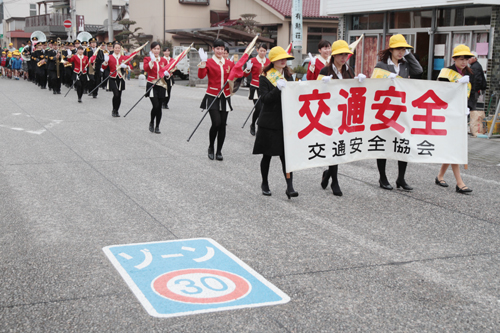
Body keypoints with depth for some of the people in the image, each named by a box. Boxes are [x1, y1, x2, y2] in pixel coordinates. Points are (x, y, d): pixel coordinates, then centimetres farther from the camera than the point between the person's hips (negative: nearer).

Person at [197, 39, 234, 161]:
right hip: (212, 97, -4)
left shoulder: (229, 63, 10)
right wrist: (202, 63, -27)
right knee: (216, 123, -14)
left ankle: (219, 151, 15)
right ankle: (211, 148, 10)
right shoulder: (209, 62, -2)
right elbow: (201, 76, -15)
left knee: (223, 125, 4)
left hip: (225, 97, 4)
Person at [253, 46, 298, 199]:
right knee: (267, 155, 8)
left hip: (285, 122, 3)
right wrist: (278, 89, -26)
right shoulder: (264, 78, -3)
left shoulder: (288, 75, 11)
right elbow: (265, 98, -14)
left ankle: (290, 187, -8)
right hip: (269, 122, -3)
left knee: (286, 155, -6)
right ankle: (264, 184, 26)